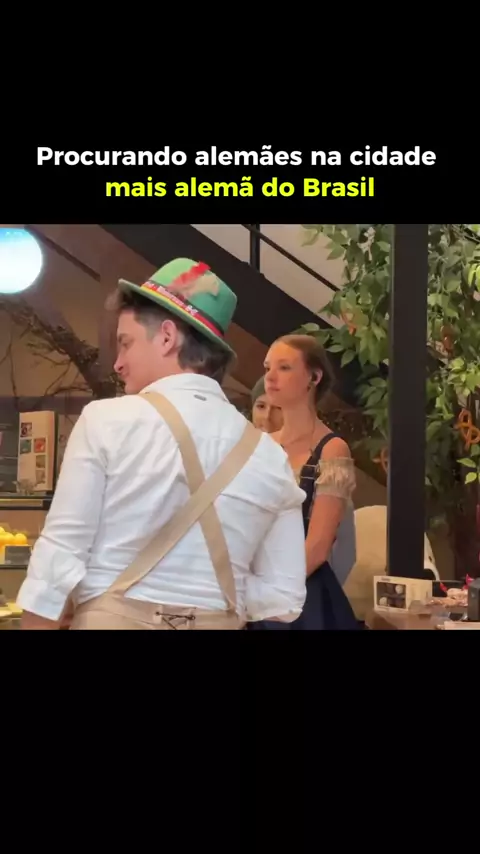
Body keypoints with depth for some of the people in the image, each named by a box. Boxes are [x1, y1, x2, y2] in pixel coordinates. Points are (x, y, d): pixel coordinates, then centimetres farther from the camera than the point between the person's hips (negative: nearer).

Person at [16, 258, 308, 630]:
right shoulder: (271, 456, 1)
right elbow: (284, 599, 1)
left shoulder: (108, 422, -9)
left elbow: (58, 560, -10)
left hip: (112, 620, -3)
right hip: (217, 623, 4)